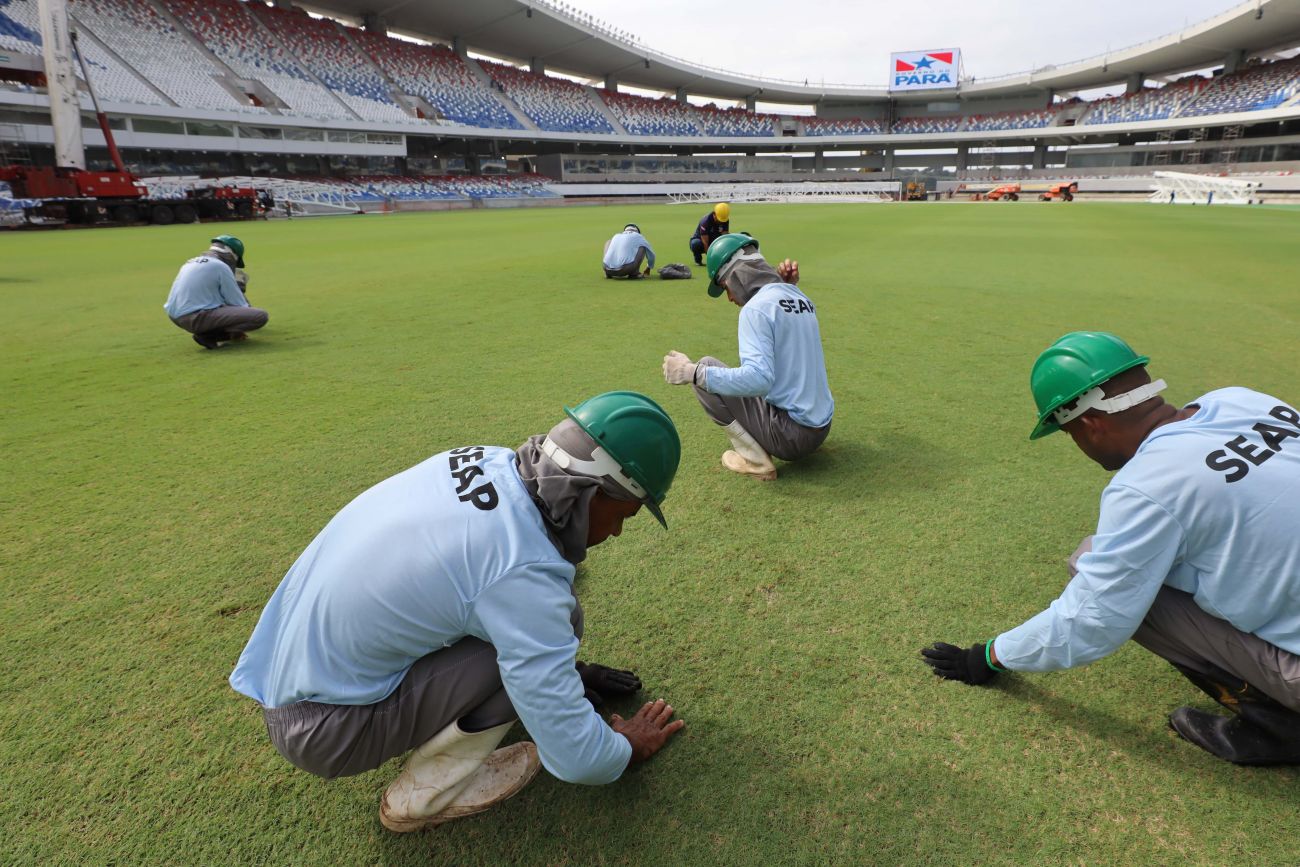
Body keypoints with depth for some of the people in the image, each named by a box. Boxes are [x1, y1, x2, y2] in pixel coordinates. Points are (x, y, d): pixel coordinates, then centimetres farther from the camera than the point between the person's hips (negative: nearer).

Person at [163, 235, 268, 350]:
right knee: (261, 315, -14)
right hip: (196, 318, -9)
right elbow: (238, 304, -1)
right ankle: (208, 336, -13)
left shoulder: (191, 262, 21)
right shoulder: (220, 266, -4)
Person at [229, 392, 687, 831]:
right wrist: (628, 748, 2)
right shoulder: (526, 571, -29)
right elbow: (574, 757, -22)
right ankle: (424, 794, -2)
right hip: (322, 731, -7)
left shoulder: (485, 458, -8)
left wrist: (560, 665, 22)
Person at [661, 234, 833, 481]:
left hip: (790, 437, -9)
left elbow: (758, 379, -28)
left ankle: (755, 460, -5)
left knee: (706, 368, -2)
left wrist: (693, 372, -23)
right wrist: (790, 286, 16)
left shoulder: (757, 306, -16)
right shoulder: (800, 298, 7)